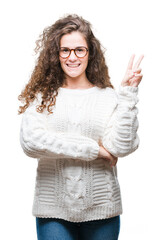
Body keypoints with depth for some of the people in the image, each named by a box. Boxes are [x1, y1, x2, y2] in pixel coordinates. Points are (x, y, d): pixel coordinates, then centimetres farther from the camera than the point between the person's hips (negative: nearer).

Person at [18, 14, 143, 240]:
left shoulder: (109, 97, 1)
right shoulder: (42, 96, 2)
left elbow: (121, 147, -9)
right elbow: (31, 141, -13)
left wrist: (128, 93, -10)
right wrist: (92, 149, -12)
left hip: (102, 208, 1)